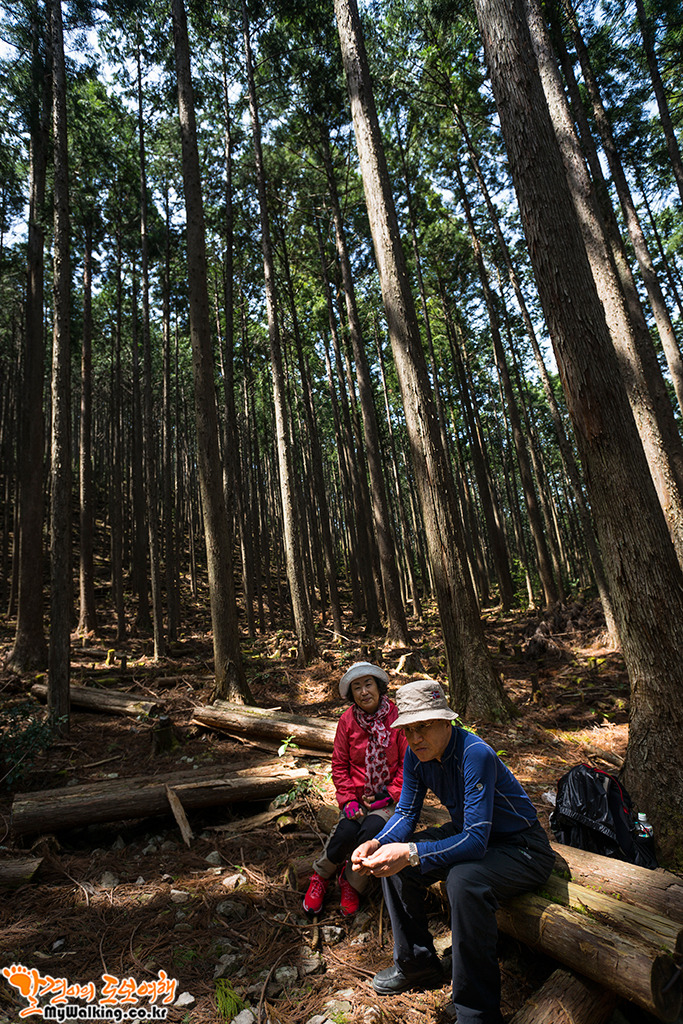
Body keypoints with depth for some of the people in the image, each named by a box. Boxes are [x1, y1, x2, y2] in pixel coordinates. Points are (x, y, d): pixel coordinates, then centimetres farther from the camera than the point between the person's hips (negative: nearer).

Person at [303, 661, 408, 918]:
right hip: (357, 795, 2)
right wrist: (348, 800, -8)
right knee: (345, 832, -24)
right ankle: (321, 875, 8)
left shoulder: (396, 717, -10)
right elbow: (339, 765, 4)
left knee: (371, 831, -28)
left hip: (388, 798, -2)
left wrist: (387, 796, -11)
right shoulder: (347, 720, -3)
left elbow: (408, 763, -5)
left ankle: (352, 881, 1)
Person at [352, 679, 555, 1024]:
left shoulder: (475, 754, -32)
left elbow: (476, 842, -36)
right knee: (391, 859, -4)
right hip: (467, 834, 8)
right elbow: (406, 813, -1)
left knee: (464, 879, -35)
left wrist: (410, 853, -45)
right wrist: (377, 843, -21)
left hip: (522, 848, -7)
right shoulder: (416, 755, -9)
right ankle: (417, 965, 15)